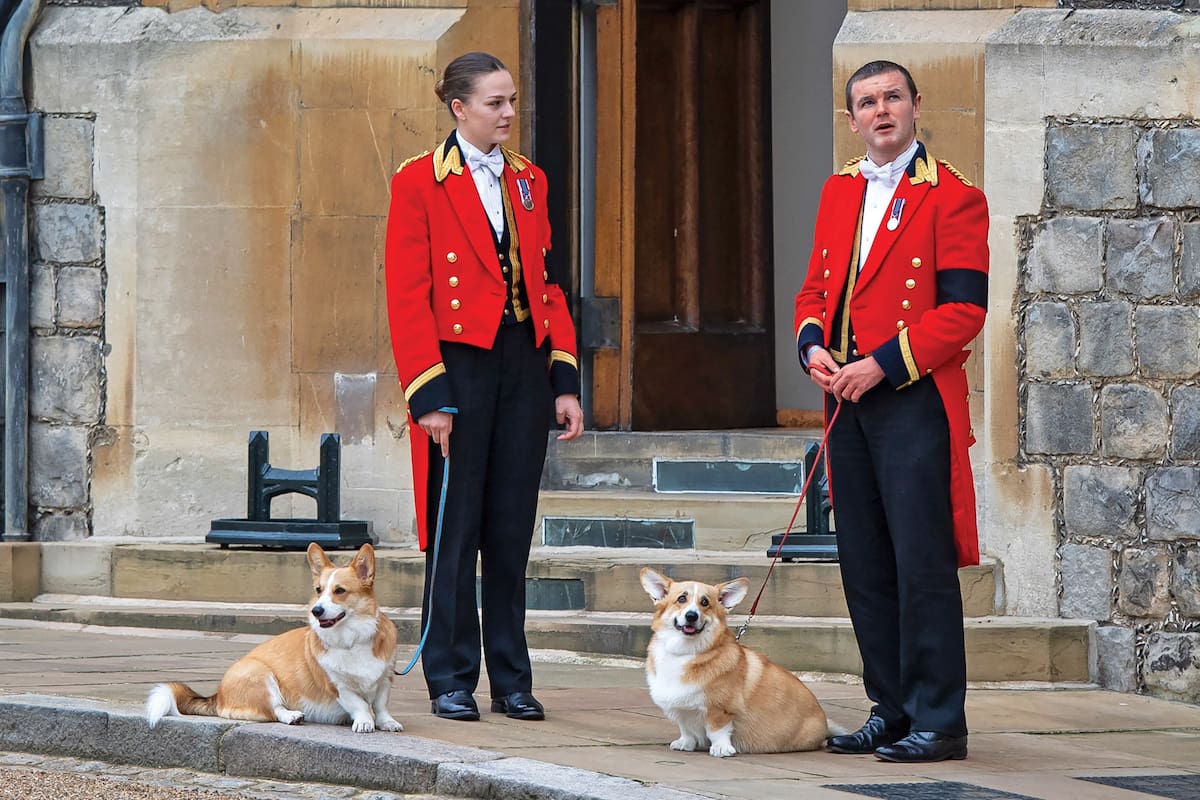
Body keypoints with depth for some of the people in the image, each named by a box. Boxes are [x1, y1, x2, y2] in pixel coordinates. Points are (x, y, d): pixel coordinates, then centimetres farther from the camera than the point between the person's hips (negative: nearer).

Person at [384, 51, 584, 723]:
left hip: (525, 365, 5)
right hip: (460, 364, -5)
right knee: (456, 527, 0)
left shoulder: (529, 181, 13)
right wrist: (429, 395, -13)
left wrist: (565, 381, 6)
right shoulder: (419, 182, -4)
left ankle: (512, 680, 13)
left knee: (513, 528, 7)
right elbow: (406, 297, -8)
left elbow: (549, 285, 14)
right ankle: (451, 682, 7)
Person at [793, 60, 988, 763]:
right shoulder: (839, 192, 16)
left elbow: (963, 309, -12)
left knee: (922, 564, -7)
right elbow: (816, 287, 20)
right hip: (848, 399, 7)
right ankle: (891, 711, 17)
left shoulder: (953, 197, -6)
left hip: (915, 401, -7)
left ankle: (939, 723, -3)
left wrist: (882, 365, -17)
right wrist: (814, 345, -1)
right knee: (865, 565, 9)